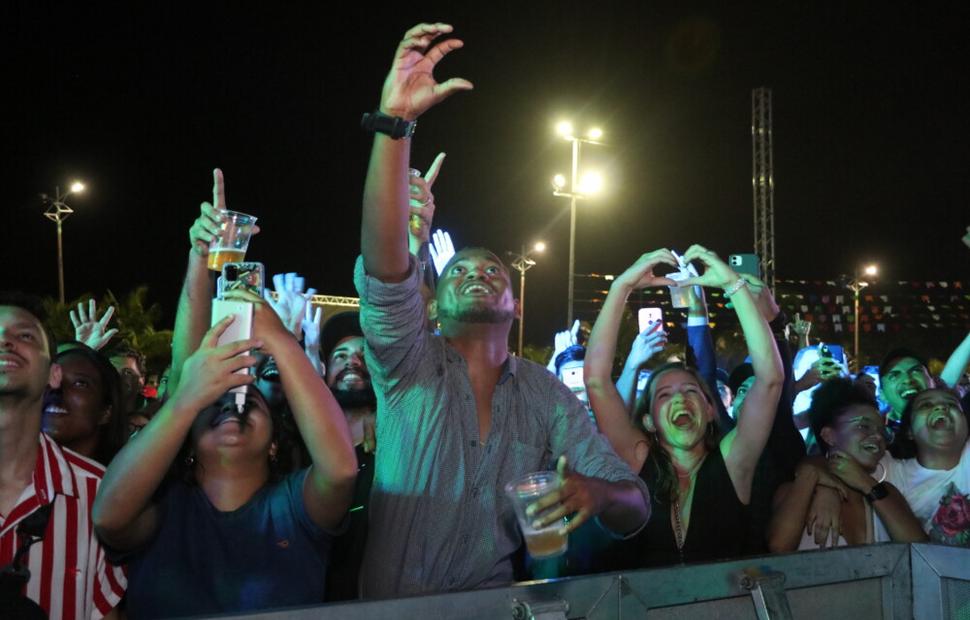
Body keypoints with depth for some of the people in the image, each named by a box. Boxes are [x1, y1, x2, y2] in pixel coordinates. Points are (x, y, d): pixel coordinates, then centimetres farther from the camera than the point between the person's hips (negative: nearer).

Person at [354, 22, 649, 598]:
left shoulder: (546, 395, 3)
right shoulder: (411, 367, -2)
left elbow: (635, 509, 2)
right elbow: (385, 265, -19)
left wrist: (599, 493, -21)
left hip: (496, 602, 1)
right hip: (395, 605, -1)